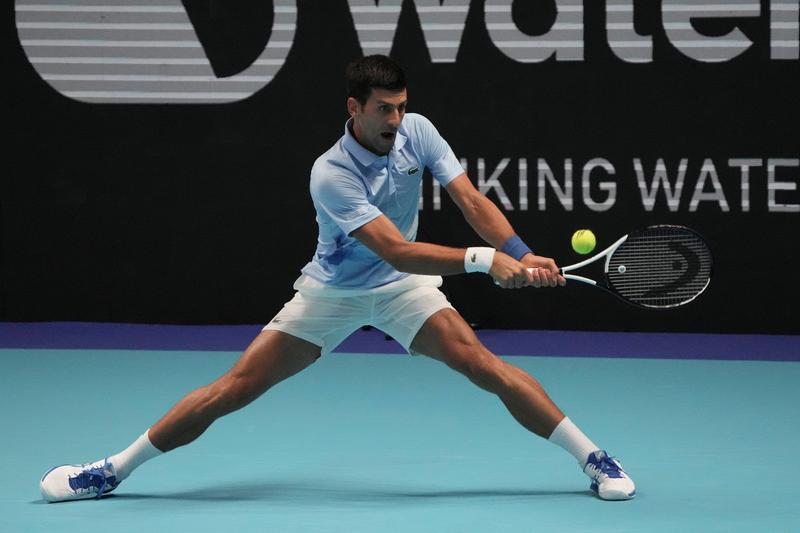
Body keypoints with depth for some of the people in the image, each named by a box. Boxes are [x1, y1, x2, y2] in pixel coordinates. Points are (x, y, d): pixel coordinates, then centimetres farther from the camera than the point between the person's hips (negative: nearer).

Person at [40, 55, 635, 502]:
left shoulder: (417, 131, -14)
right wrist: (483, 259, -46)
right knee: (236, 388, -6)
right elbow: (396, 249, -37)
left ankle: (594, 459, -13)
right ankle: (115, 469, 5)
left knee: (482, 362, -19)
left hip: (403, 286, 3)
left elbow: (471, 200, -15)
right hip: (332, 292, -3)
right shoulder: (332, 175, -29)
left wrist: (521, 255, -32)